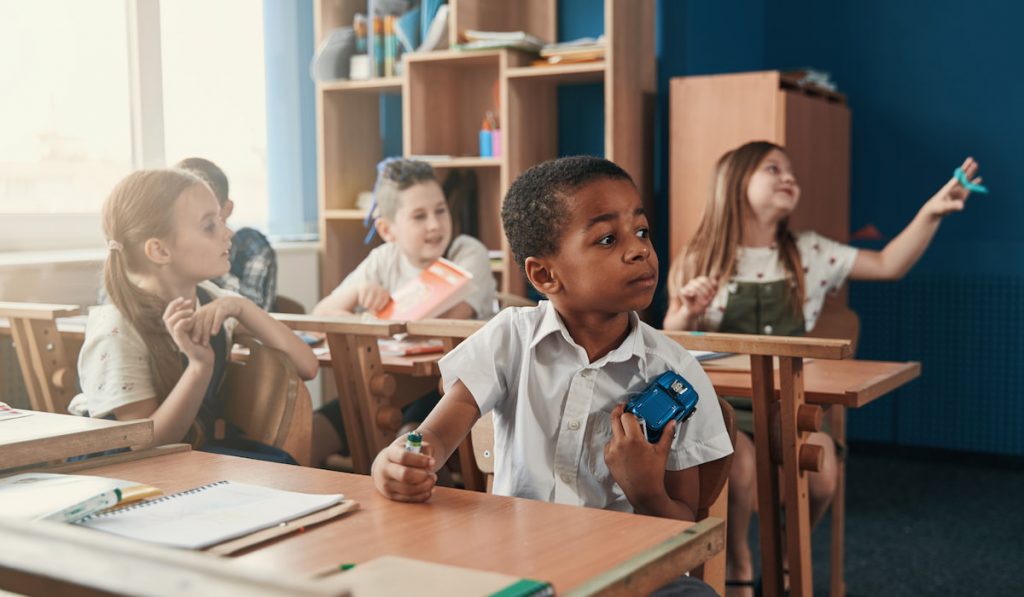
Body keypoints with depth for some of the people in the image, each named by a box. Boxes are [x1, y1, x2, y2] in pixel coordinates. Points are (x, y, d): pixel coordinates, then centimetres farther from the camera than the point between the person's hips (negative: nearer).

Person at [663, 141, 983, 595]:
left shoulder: (809, 253, 5)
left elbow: (889, 266, 1)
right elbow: (671, 343, 0)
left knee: (822, 473, -22)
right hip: (724, 400, -3)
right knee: (738, 464, -32)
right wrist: (687, 313, -22)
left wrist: (931, 212, -12)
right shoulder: (702, 259, -2)